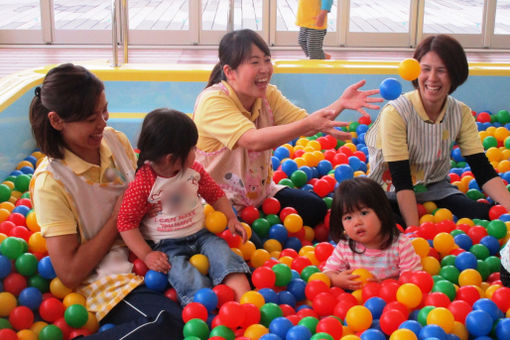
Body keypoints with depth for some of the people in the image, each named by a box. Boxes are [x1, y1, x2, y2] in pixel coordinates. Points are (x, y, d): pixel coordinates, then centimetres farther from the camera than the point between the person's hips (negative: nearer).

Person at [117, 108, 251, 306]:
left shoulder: (194, 170, 1)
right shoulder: (142, 184, -16)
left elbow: (215, 194, 17)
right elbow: (126, 222, -11)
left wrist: (231, 219, 7)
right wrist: (146, 255, -16)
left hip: (200, 235, 5)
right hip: (166, 246, -4)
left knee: (222, 253, -21)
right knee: (187, 279, -27)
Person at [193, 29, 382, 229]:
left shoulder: (268, 95, 2)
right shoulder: (212, 101, -23)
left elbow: (304, 126, -10)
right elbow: (254, 140, -37)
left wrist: (341, 104, -26)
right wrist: (308, 124, -45)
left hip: (260, 192, 7)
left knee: (315, 208, -8)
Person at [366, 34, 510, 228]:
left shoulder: (462, 114, -5)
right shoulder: (395, 112, -21)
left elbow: (484, 172, -8)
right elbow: (401, 181, -22)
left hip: (435, 188, 5)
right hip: (392, 192, -4)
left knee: (488, 217, -21)